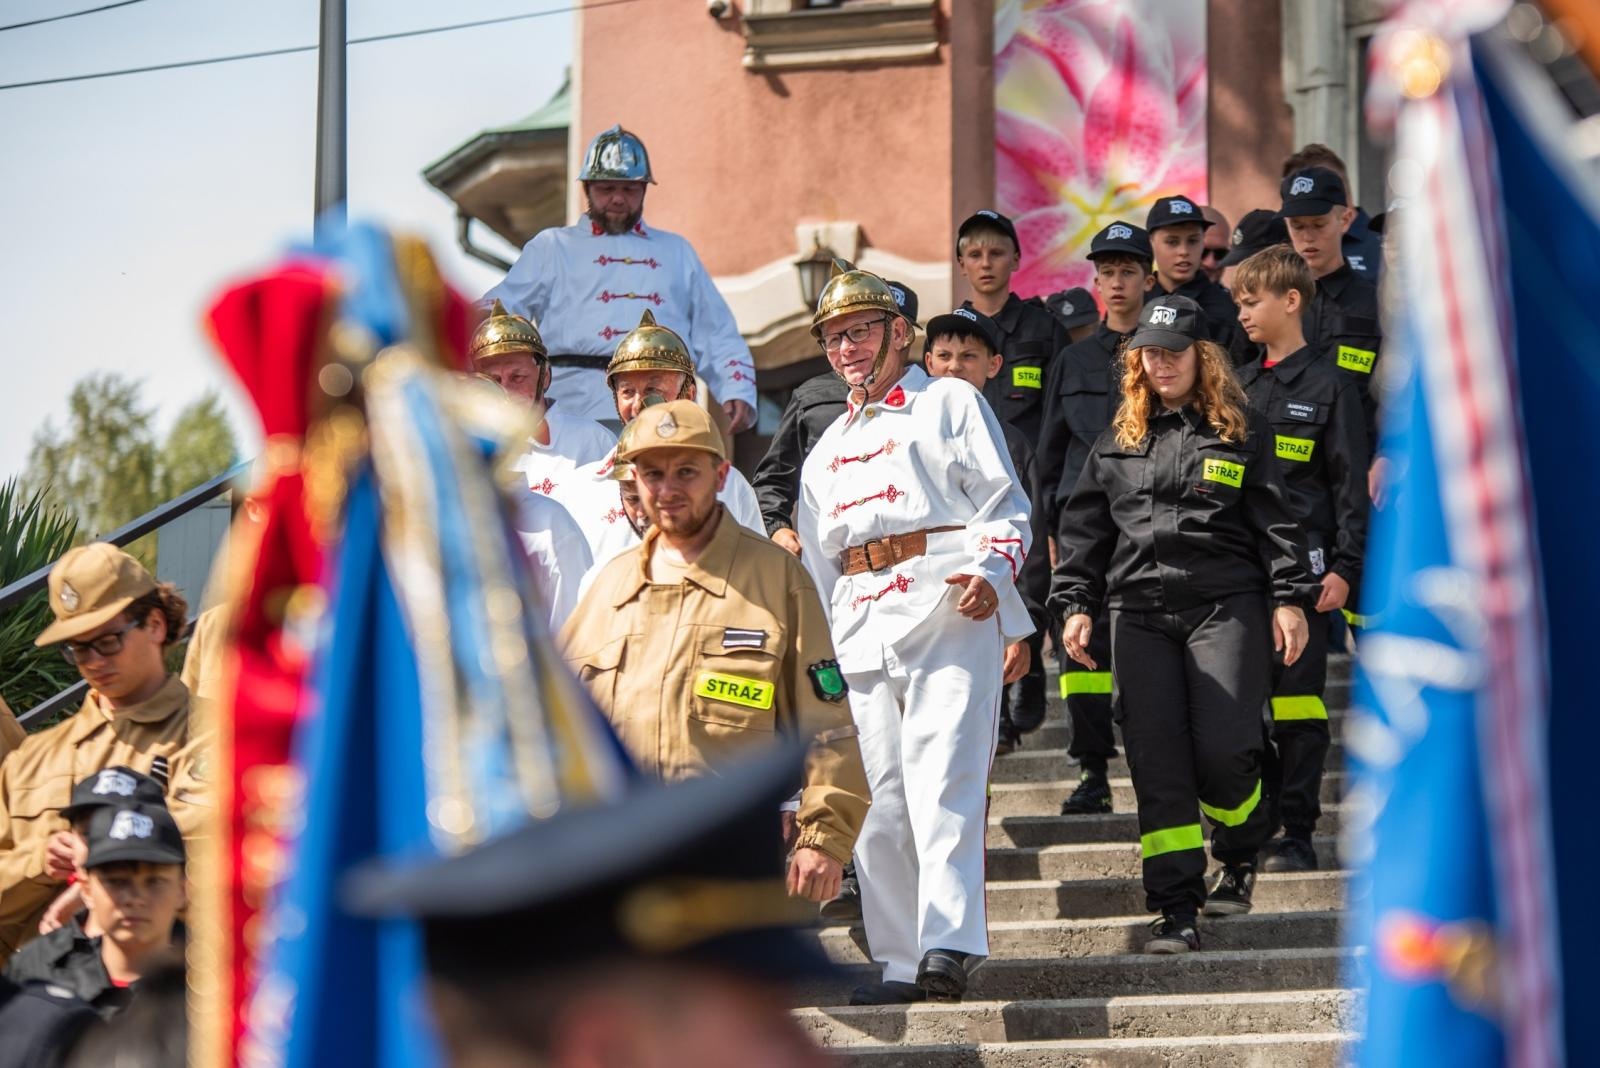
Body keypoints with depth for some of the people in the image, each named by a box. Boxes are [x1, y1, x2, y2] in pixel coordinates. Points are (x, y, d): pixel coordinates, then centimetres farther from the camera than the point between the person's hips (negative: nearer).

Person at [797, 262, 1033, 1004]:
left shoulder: (949, 403, 14)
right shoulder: (827, 450, 29)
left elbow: (1006, 506, 5)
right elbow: (817, 563, 30)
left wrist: (990, 572, -13)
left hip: (948, 611, -5)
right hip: (861, 629, 6)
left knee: (943, 776, -19)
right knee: (879, 797, -1)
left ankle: (949, 943, -29)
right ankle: (900, 963, 2)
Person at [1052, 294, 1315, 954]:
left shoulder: (1240, 432, 9)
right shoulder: (1118, 442, 17)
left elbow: (1274, 521, 6)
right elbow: (1086, 528, 17)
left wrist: (1290, 598, -3)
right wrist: (1076, 603, 7)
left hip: (1225, 606, -3)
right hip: (1139, 612, 3)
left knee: (1224, 750, -13)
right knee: (1156, 761, -5)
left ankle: (1240, 854, 18)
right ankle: (1177, 906, -2)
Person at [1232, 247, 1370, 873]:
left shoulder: (1328, 386, -1)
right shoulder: (1239, 386, 15)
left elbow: (1351, 484, -3)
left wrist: (1344, 569, -11)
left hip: (1300, 565, -5)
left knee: (1296, 703, -3)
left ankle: (1298, 834, 2)